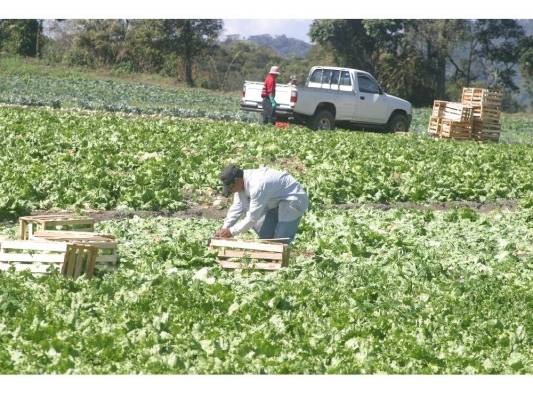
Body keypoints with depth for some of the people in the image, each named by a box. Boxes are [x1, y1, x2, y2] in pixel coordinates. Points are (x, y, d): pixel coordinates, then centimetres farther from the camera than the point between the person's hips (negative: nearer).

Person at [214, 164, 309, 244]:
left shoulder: (257, 186, -35)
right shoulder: (241, 183, -8)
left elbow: (252, 218, -30)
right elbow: (237, 208, 0)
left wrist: (231, 231, -22)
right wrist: (224, 229, -7)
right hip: (276, 202, 10)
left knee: (280, 242, -14)